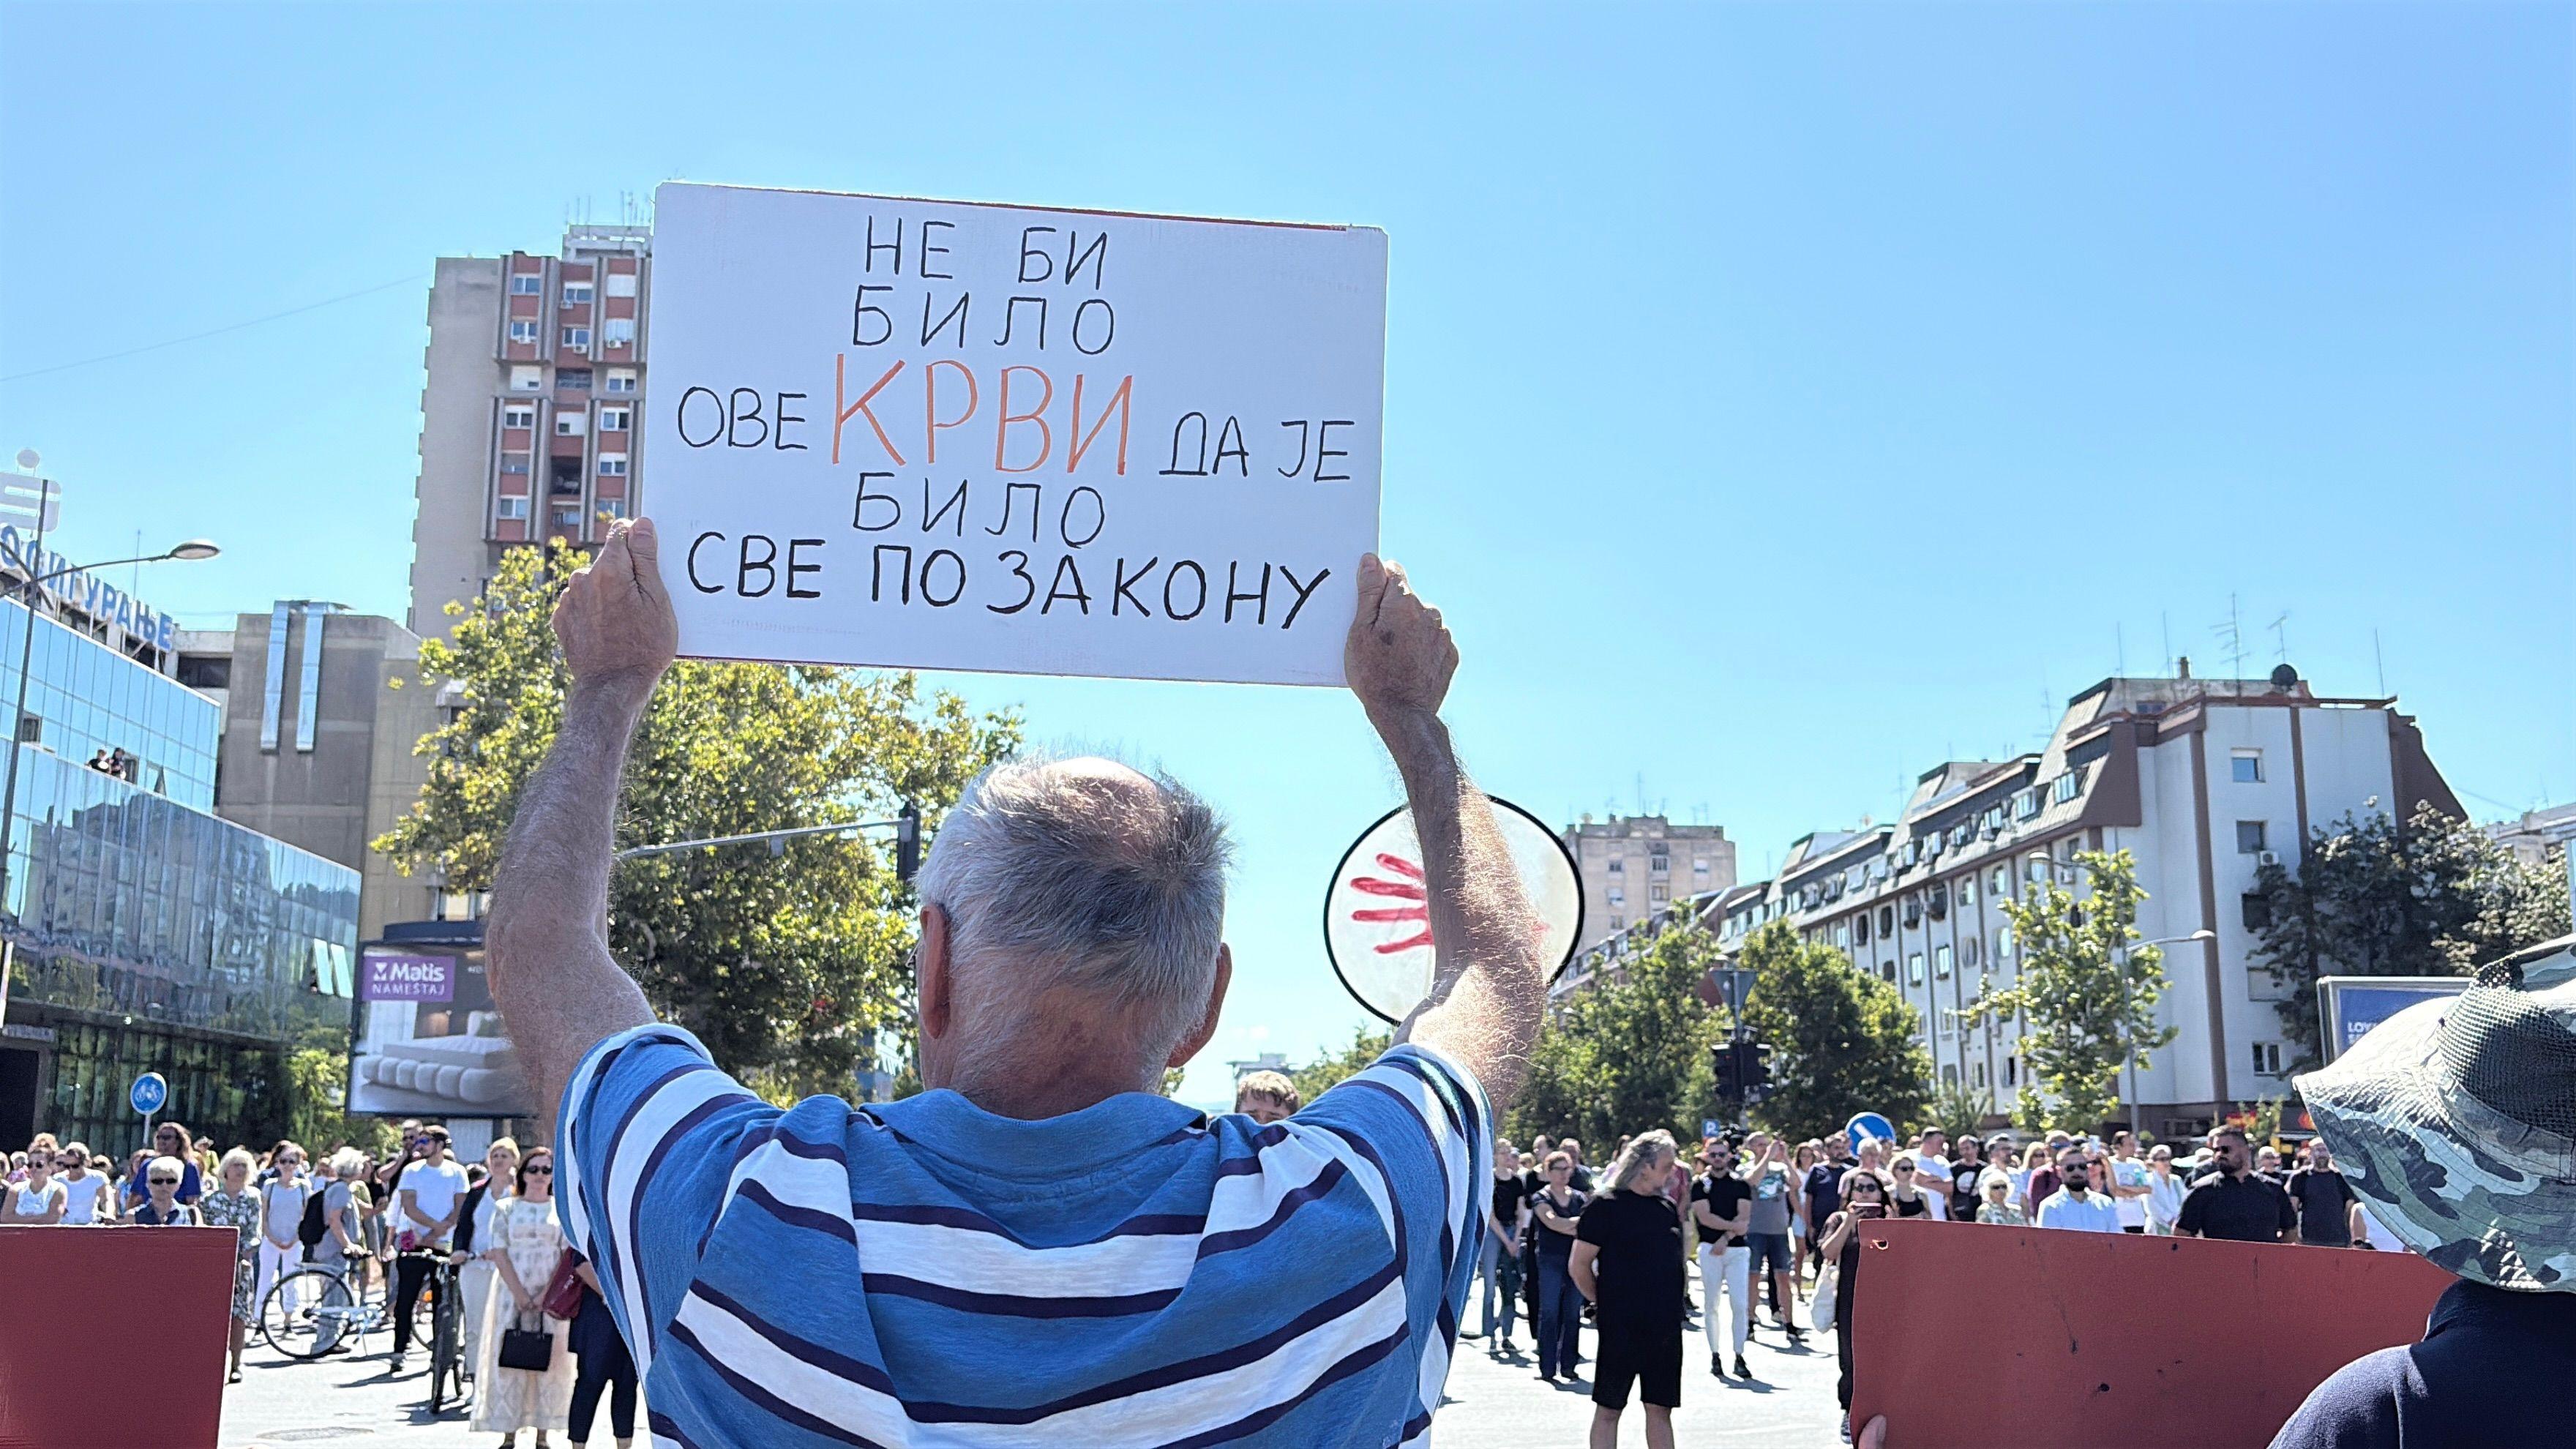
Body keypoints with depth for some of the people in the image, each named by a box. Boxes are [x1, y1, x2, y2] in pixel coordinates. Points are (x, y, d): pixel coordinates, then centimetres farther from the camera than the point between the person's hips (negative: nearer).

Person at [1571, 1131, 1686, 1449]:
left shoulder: (1668, 1207, 10)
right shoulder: (1605, 1207, -9)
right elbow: (1578, 1266, -8)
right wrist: (1604, 1302, 1)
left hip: (1665, 1327, 6)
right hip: (1619, 1327, -6)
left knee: (1660, 1408, 9)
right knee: (1609, 1409, 3)